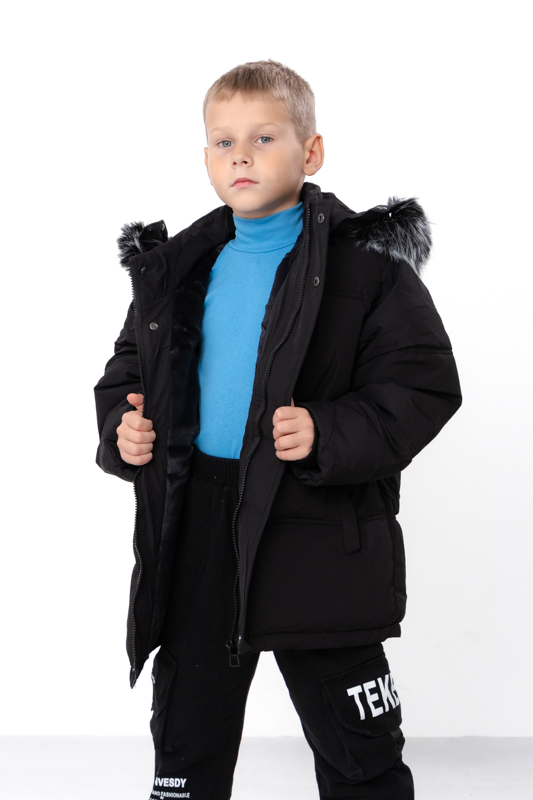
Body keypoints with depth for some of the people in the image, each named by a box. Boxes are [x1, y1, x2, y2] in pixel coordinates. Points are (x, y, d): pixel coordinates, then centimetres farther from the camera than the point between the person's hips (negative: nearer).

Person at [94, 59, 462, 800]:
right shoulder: (178, 267, 8)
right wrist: (121, 429, -2)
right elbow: (129, 369, 18)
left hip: (317, 544, -4)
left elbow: (423, 385, -11)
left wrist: (329, 435, -24)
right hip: (196, 538, 5)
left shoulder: (366, 264, -7)